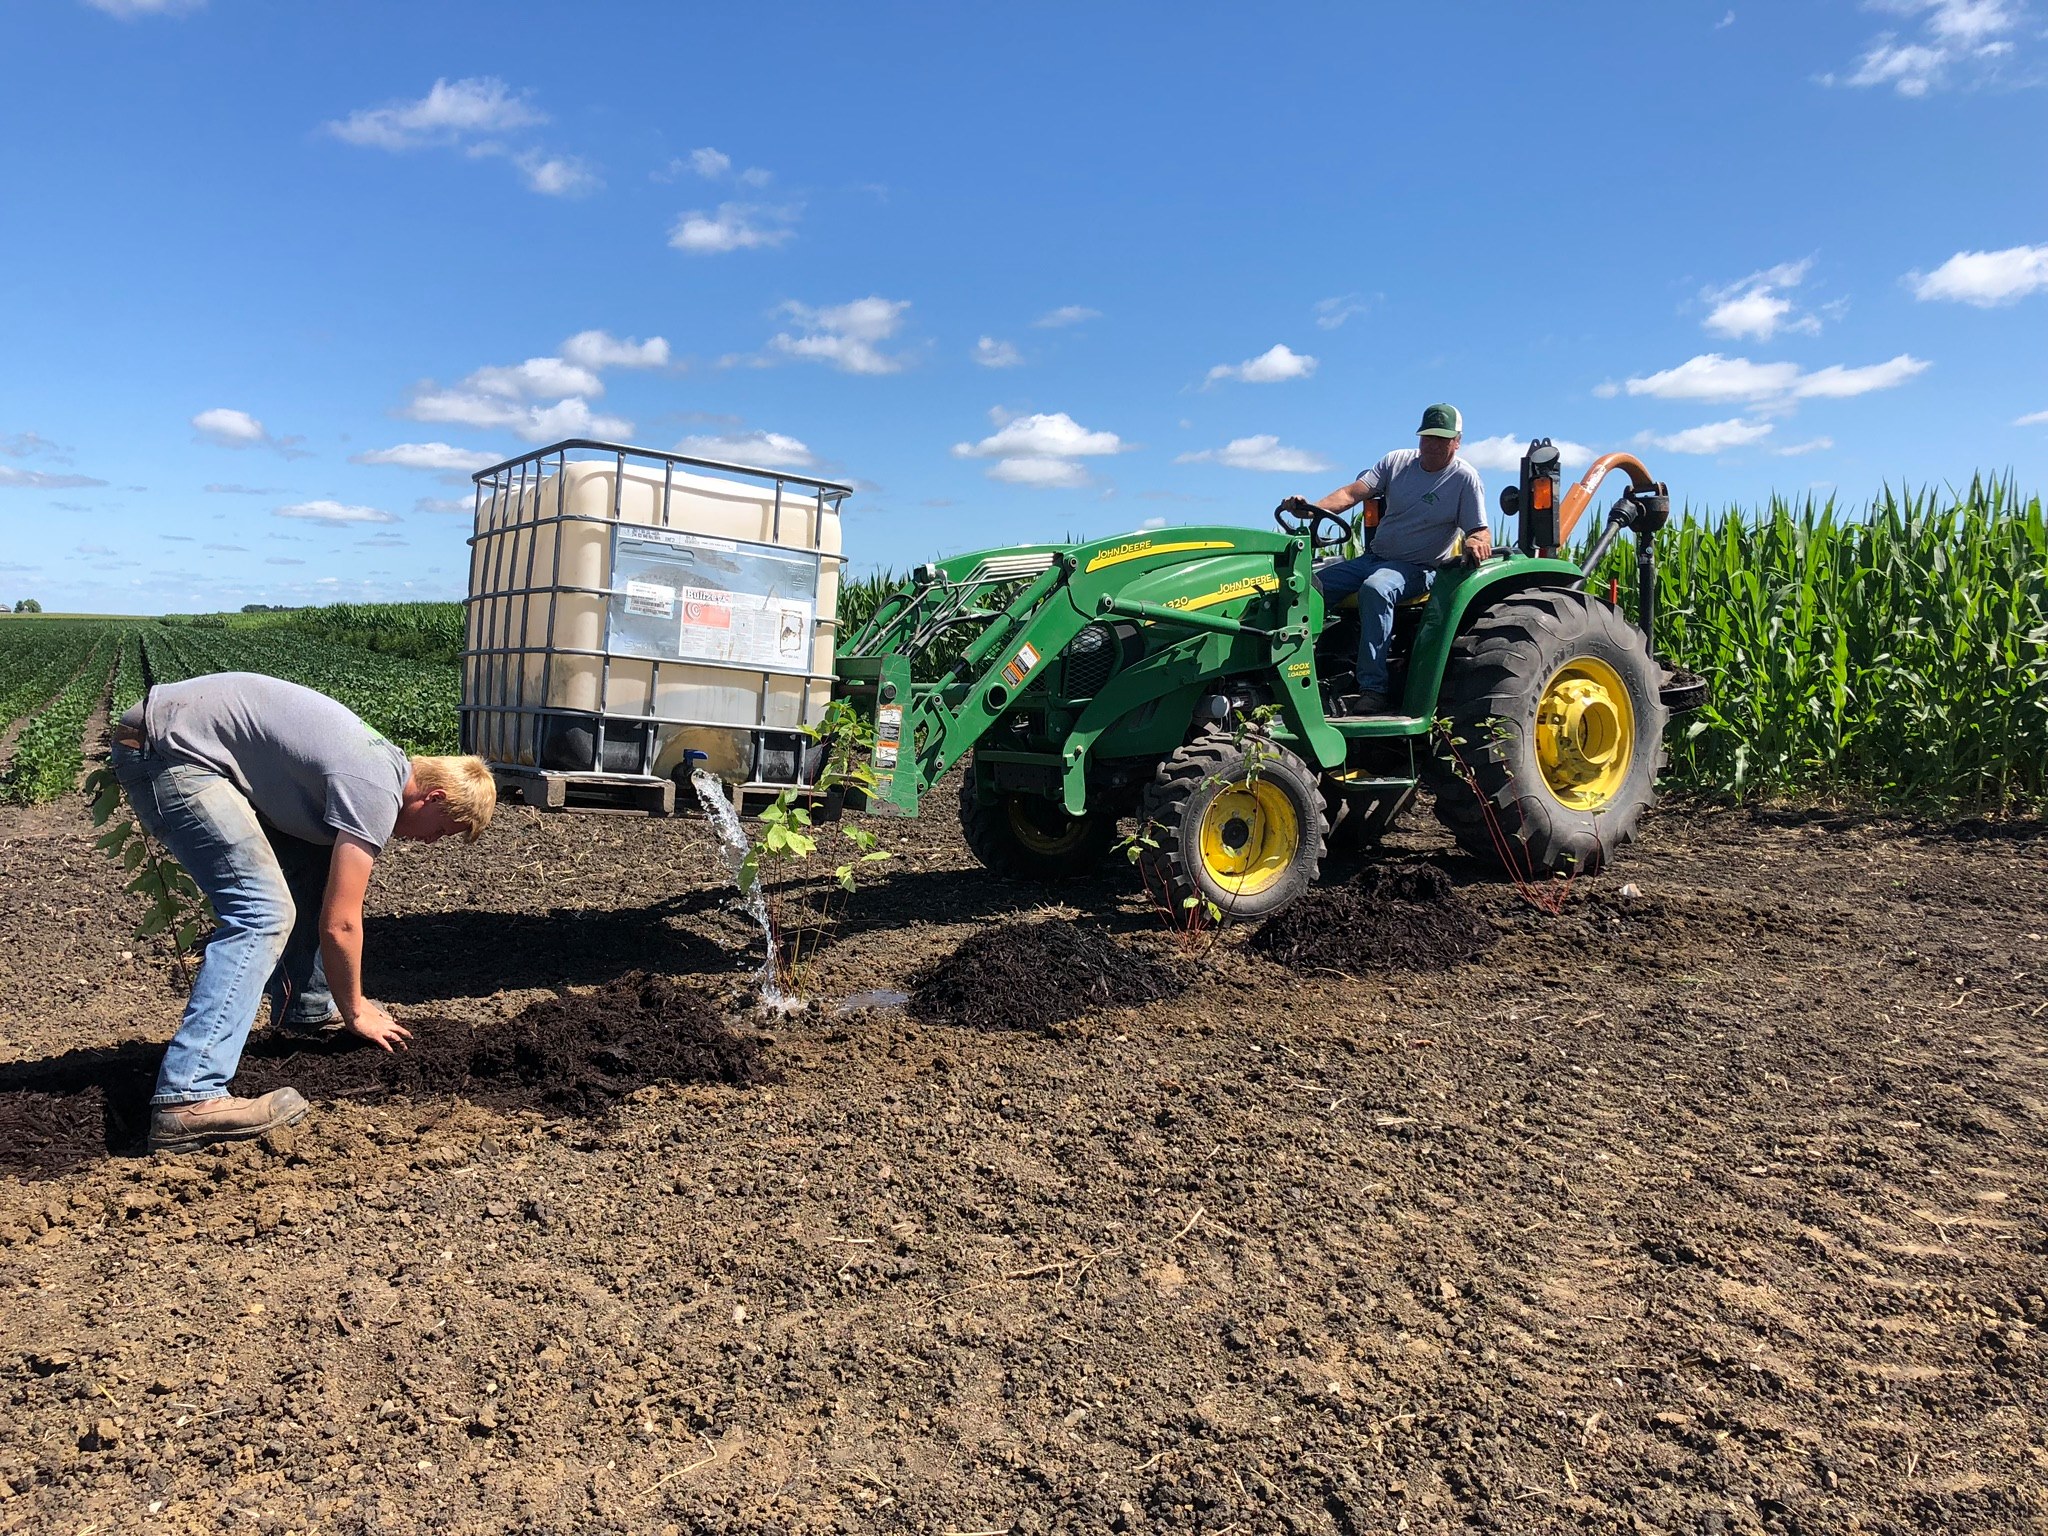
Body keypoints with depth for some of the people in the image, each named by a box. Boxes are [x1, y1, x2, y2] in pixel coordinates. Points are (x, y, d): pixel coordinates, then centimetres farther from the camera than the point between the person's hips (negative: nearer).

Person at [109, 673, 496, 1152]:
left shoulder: (384, 764, 13)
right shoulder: (377, 793, -16)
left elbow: (328, 903, 24)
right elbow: (339, 923, -16)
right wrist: (355, 1011, 0)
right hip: (169, 749, -11)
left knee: (314, 867, 16)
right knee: (263, 912, -19)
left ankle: (305, 1008, 29)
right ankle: (189, 1098, -27)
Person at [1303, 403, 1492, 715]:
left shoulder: (1465, 478, -2)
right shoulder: (1397, 461, 8)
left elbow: (1480, 532, -7)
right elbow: (1353, 492, -5)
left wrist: (1477, 542, -34)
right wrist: (1313, 508, -24)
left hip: (1418, 568, -5)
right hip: (1374, 558, 5)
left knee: (1375, 589, -39)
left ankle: (1373, 689, -40)